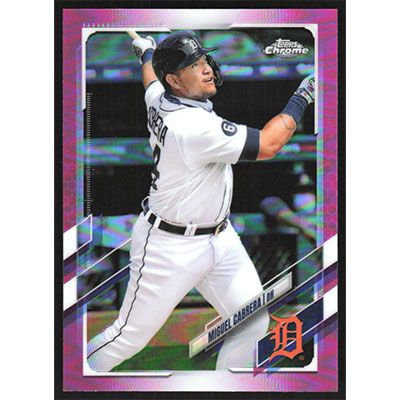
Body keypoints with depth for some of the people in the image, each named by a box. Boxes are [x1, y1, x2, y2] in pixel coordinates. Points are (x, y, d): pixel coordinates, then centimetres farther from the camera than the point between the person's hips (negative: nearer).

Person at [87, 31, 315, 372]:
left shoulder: (158, 97, -3)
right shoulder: (193, 125, -29)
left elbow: (150, 74, 23)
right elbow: (267, 145, -26)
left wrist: (146, 50, 45)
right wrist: (302, 97, -16)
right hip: (170, 248, -9)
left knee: (253, 323, 5)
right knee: (131, 336, 5)